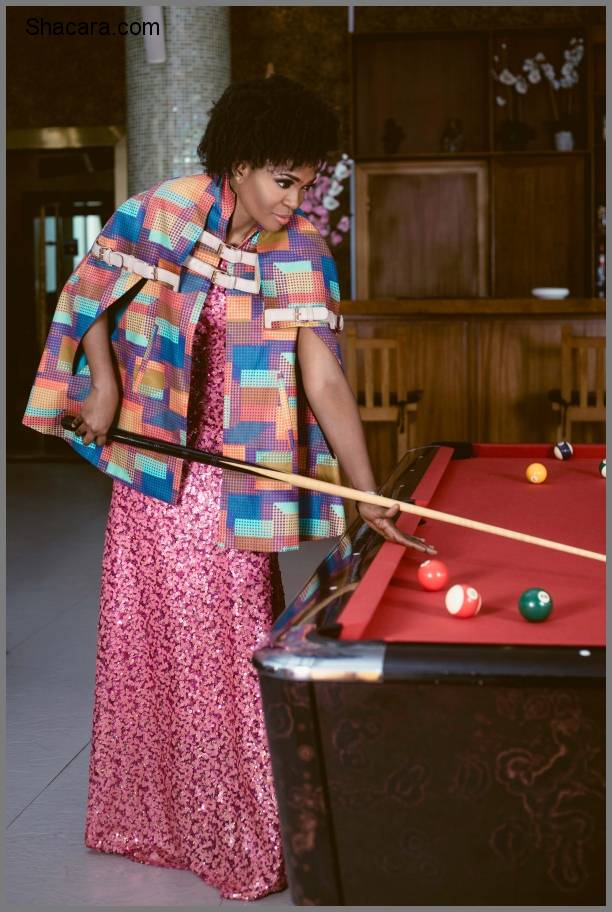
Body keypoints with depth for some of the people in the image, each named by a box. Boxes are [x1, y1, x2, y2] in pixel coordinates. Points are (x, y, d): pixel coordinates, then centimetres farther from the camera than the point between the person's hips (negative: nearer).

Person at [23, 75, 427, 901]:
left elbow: (324, 381, -13)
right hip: (156, 463, -1)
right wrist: (102, 382, -8)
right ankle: (146, 811, 29)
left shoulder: (301, 253, -7)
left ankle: (244, 830, 23)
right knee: (157, 640, 10)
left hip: (235, 478, 1)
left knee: (236, 646, 5)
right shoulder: (159, 215, -10)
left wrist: (370, 496, -21)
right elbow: (87, 295, 5)